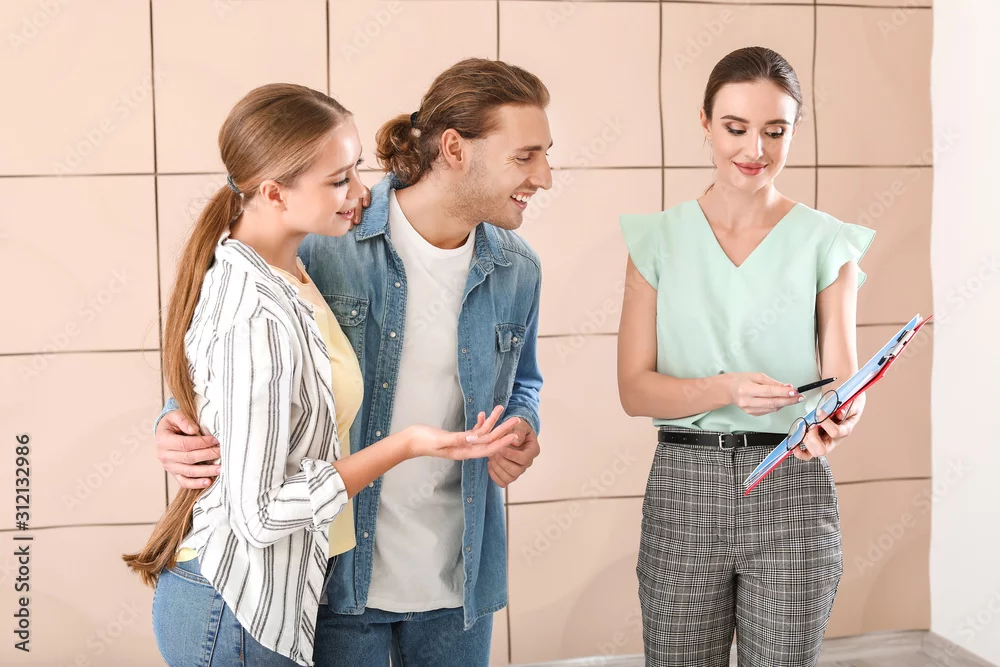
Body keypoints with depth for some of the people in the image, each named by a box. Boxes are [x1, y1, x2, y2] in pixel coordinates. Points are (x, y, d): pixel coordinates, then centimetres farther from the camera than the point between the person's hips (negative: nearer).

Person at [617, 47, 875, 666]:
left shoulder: (827, 242, 1)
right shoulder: (659, 238, 1)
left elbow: (842, 371, -4)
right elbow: (635, 389, -4)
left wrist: (839, 415, -27)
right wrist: (727, 389, -22)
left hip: (792, 492, 0)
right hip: (684, 491, 0)